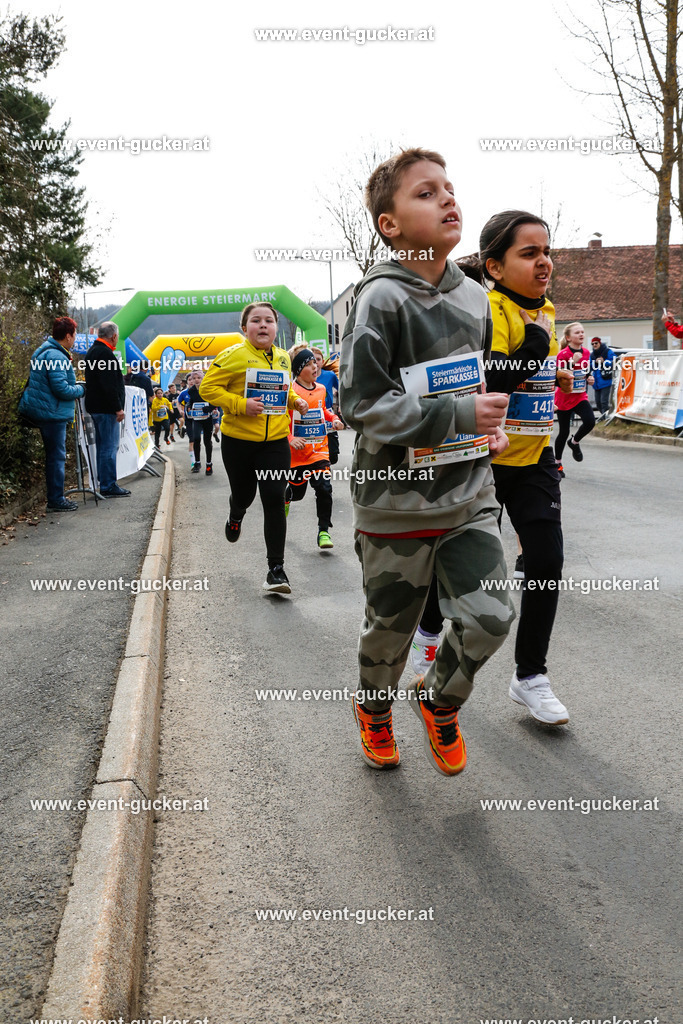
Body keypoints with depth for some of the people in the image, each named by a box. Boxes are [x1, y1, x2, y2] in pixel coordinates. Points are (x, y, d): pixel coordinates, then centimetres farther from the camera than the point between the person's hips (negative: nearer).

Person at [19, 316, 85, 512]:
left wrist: (75, 389, 15)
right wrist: (80, 390, -7)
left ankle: (56, 497, 23)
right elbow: (61, 389, -23)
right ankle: (56, 501, 3)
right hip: (52, 413, -11)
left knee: (55, 455, 16)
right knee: (57, 456, -3)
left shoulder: (46, 351, 16)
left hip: (48, 411, 11)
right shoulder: (56, 356, -19)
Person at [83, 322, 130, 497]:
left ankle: (105, 483, 21)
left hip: (96, 407, 11)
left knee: (103, 446, 15)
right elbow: (109, 386, -22)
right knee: (109, 446, -7)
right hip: (106, 408, -11)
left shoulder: (93, 351, 17)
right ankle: (108, 486, -4)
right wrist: (118, 408, -18)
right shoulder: (105, 353, -16)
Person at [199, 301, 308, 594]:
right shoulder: (233, 355, -7)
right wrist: (241, 405, -21)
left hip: (275, 441, 3)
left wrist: (295, 400, 6)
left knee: (274, 501, -7)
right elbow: (208, 388, -10)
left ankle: (276, 569, -1)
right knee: (243, 495, 13)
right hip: (238, 440, -2)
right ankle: (236, 515, 54)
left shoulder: (283, 358, 10)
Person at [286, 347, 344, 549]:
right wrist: (290, 438, -21)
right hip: (297, 452, -3)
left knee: (324, 488, -13)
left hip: (319, 450, 3)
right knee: (297, 492, 10)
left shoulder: (320, 389, 7)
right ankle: (285, 497, 49)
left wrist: (333, 418, 7)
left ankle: (324, 531, -2)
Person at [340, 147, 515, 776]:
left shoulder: (475, 298, 6)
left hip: (469, 494, 5)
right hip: (398, 501, -5)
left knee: (490, 616, 0)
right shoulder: (382, 298, -14)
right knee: (391, 625, 11)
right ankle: (374, 708, 43)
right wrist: (459, 416, -22)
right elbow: (360, 403, -20)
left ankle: (441, 699, 31)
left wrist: (492, 428, 3)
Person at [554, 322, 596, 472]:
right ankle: (558, 462, 23)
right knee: (564, 432, 3)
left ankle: (574, 442, 11)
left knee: (590, 421, -20)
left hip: (580, 396, 4)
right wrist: (572, 362, -29)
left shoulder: (586, 352, 4)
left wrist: (590, 378, 0)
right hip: (564, 398, -4)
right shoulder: (563, 354, -14)